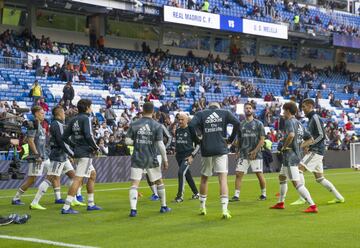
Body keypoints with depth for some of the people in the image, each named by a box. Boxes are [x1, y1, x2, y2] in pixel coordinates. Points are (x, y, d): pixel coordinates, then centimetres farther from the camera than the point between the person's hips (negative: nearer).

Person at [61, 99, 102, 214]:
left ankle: (91, 204, 27)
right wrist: (96, 148, -9)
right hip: (85, 153, -9)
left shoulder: (74, 120, 12)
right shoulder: (85, 118, -11)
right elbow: (88, 135, -22)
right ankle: (66, 207, -13)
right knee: (78, 179, -10)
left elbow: (65, 136, 13)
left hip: (78, 152, 9)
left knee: (93, 174, 22)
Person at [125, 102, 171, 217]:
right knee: (159, 182, 18)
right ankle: (164, 206, 28)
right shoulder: (157, 126, -5)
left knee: (134, 184, -3)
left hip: (137, 159, 0)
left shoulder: (134, 124, -2)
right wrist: (165, 160, -2)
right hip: (151, 159, 0)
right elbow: (160, 144, -10)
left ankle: (133, 209, -16)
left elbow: (128, 141, -4)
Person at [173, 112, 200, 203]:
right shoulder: (177, 130, 11)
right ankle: (196, 193, 26)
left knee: (181, 172, -20)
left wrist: (192, 155, -12)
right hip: (179, 155, 7)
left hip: (188, 155, -7)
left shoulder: (190, 129, -7)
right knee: (187, 174, 12)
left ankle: (180, 195, -15)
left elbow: (198, 144, -5)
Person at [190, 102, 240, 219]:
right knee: (223, 179, -5)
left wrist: (199, 137, 3)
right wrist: (231, 139, 3)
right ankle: (225, 210, -16)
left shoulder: (201, 114, 8)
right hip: (221, 150, -1)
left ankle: (202, 207, 27)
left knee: (204, 178, 17)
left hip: (206, 150, 1)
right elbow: (237, 123, -6)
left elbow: (192, 124, -10)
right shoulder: (225, 113, 8)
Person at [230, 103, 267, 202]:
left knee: (259, 174, -2)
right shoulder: (241, 124, 10)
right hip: (243, 155, 3)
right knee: (238, 174, -4)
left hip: (255, 154, -3)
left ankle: (263, 194, 14)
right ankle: (236, 195, 0)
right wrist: (239, 151, 3)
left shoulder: (258, 124, 1)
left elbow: (262, 140, -3)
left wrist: (255, 151, -12)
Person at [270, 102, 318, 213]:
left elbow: (291, 135, -32)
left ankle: (313, 205, -19)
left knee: (296, 183, -13)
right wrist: (299, 146, 13)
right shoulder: (299, 123, 16)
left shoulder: (289, 121, -11)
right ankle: (281, 203, 35)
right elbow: (310, 139, 19)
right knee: (281, 177, 25)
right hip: (296, 155, 10)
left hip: (290, 156, -10)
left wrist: (284, 146, -18)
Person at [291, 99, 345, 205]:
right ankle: (339, 197, 18)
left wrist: (309, 145, -19)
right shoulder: (311, 119, 18)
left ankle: (302, 198, -15)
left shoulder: (316, 118, -10)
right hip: (314, 151, 10)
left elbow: (322, 135, -18)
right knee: (319, 178, 13)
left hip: (316, 151, -10)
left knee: (299, 170, -15)